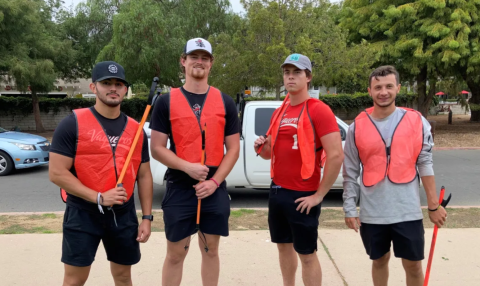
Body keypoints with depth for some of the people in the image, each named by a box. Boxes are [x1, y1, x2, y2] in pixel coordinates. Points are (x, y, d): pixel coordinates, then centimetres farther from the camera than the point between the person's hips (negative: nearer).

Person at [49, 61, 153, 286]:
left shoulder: (135, 129, 6)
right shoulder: (73, 124, -9)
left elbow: (144, 176, 9)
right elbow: (57, 173, -13)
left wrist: (147, 217, 4)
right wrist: (99, 197, -19)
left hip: (124, 214, 4)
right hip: (83, 213, -4)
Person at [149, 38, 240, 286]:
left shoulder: (225, 102, 5)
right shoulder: (166, 101, 0)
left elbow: (233, 149, 3)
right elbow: (157, 149, -3)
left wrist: (214, 181, -9)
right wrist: (188, 167, -17)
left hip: (214, 190, 2)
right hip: (179, 189, -1)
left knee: (210, 250, 14)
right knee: (175, 254, 8)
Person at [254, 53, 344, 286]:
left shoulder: (318, 110, -14)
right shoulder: (279, 113, 10)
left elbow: (336, 156, -20)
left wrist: (319, 195, -17)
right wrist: (261, 147, -4)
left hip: (302, 195, -7)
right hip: (276, 191, 7)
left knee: (307, 254, 4)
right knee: (284, 246, 19)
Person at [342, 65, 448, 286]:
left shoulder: (416, 122, -2)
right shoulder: (357, 127, -1)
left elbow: (425, 164, -1)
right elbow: (350, 173, 1)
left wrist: (434, 205, 0)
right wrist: (350, 209, -1)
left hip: (407, 211, -1)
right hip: (372, 213, 1)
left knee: (413, 265, 9)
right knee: (380, 261, 18)